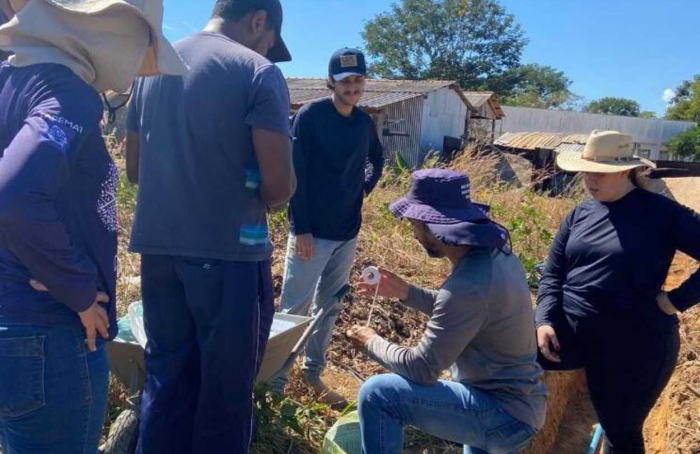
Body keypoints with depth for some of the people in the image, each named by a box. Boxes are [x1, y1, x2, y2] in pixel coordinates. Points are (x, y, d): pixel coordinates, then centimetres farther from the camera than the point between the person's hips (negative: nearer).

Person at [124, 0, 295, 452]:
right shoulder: (258, 71, -8)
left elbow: (135, 167, 17)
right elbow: (280, 186, -13)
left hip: (158, 246, 6)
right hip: (228, 250, -6)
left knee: (166, 377, 17)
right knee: (226, 387, 8)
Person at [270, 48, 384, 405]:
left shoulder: (365, 122, 6)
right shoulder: (310, 116, -10)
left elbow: (376, 159, 26)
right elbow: (295, 173, -14)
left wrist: (365, 188, 8)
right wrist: (300, 228, -17)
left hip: (348, 234, 6)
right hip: (312, 232, -6)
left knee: (329, 309, 15)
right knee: (294, 310, 1)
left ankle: (313, 374, 30)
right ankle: (277, 380, 15)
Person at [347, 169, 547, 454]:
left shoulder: (467, 284, -30)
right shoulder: (496, 254, 0)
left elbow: (421, 369, -24)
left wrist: (372, 342, -7)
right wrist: (405, 292, 6)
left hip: (504, 413, -9)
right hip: (519, 403, 9)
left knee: (377, 395, -17)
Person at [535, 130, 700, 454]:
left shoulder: (661, 213, -9)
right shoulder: (579, 215, 4)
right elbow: (553, 275, 5)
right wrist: (545, 321, -10)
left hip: (632, 342, -4)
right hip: (569, 329, 4)